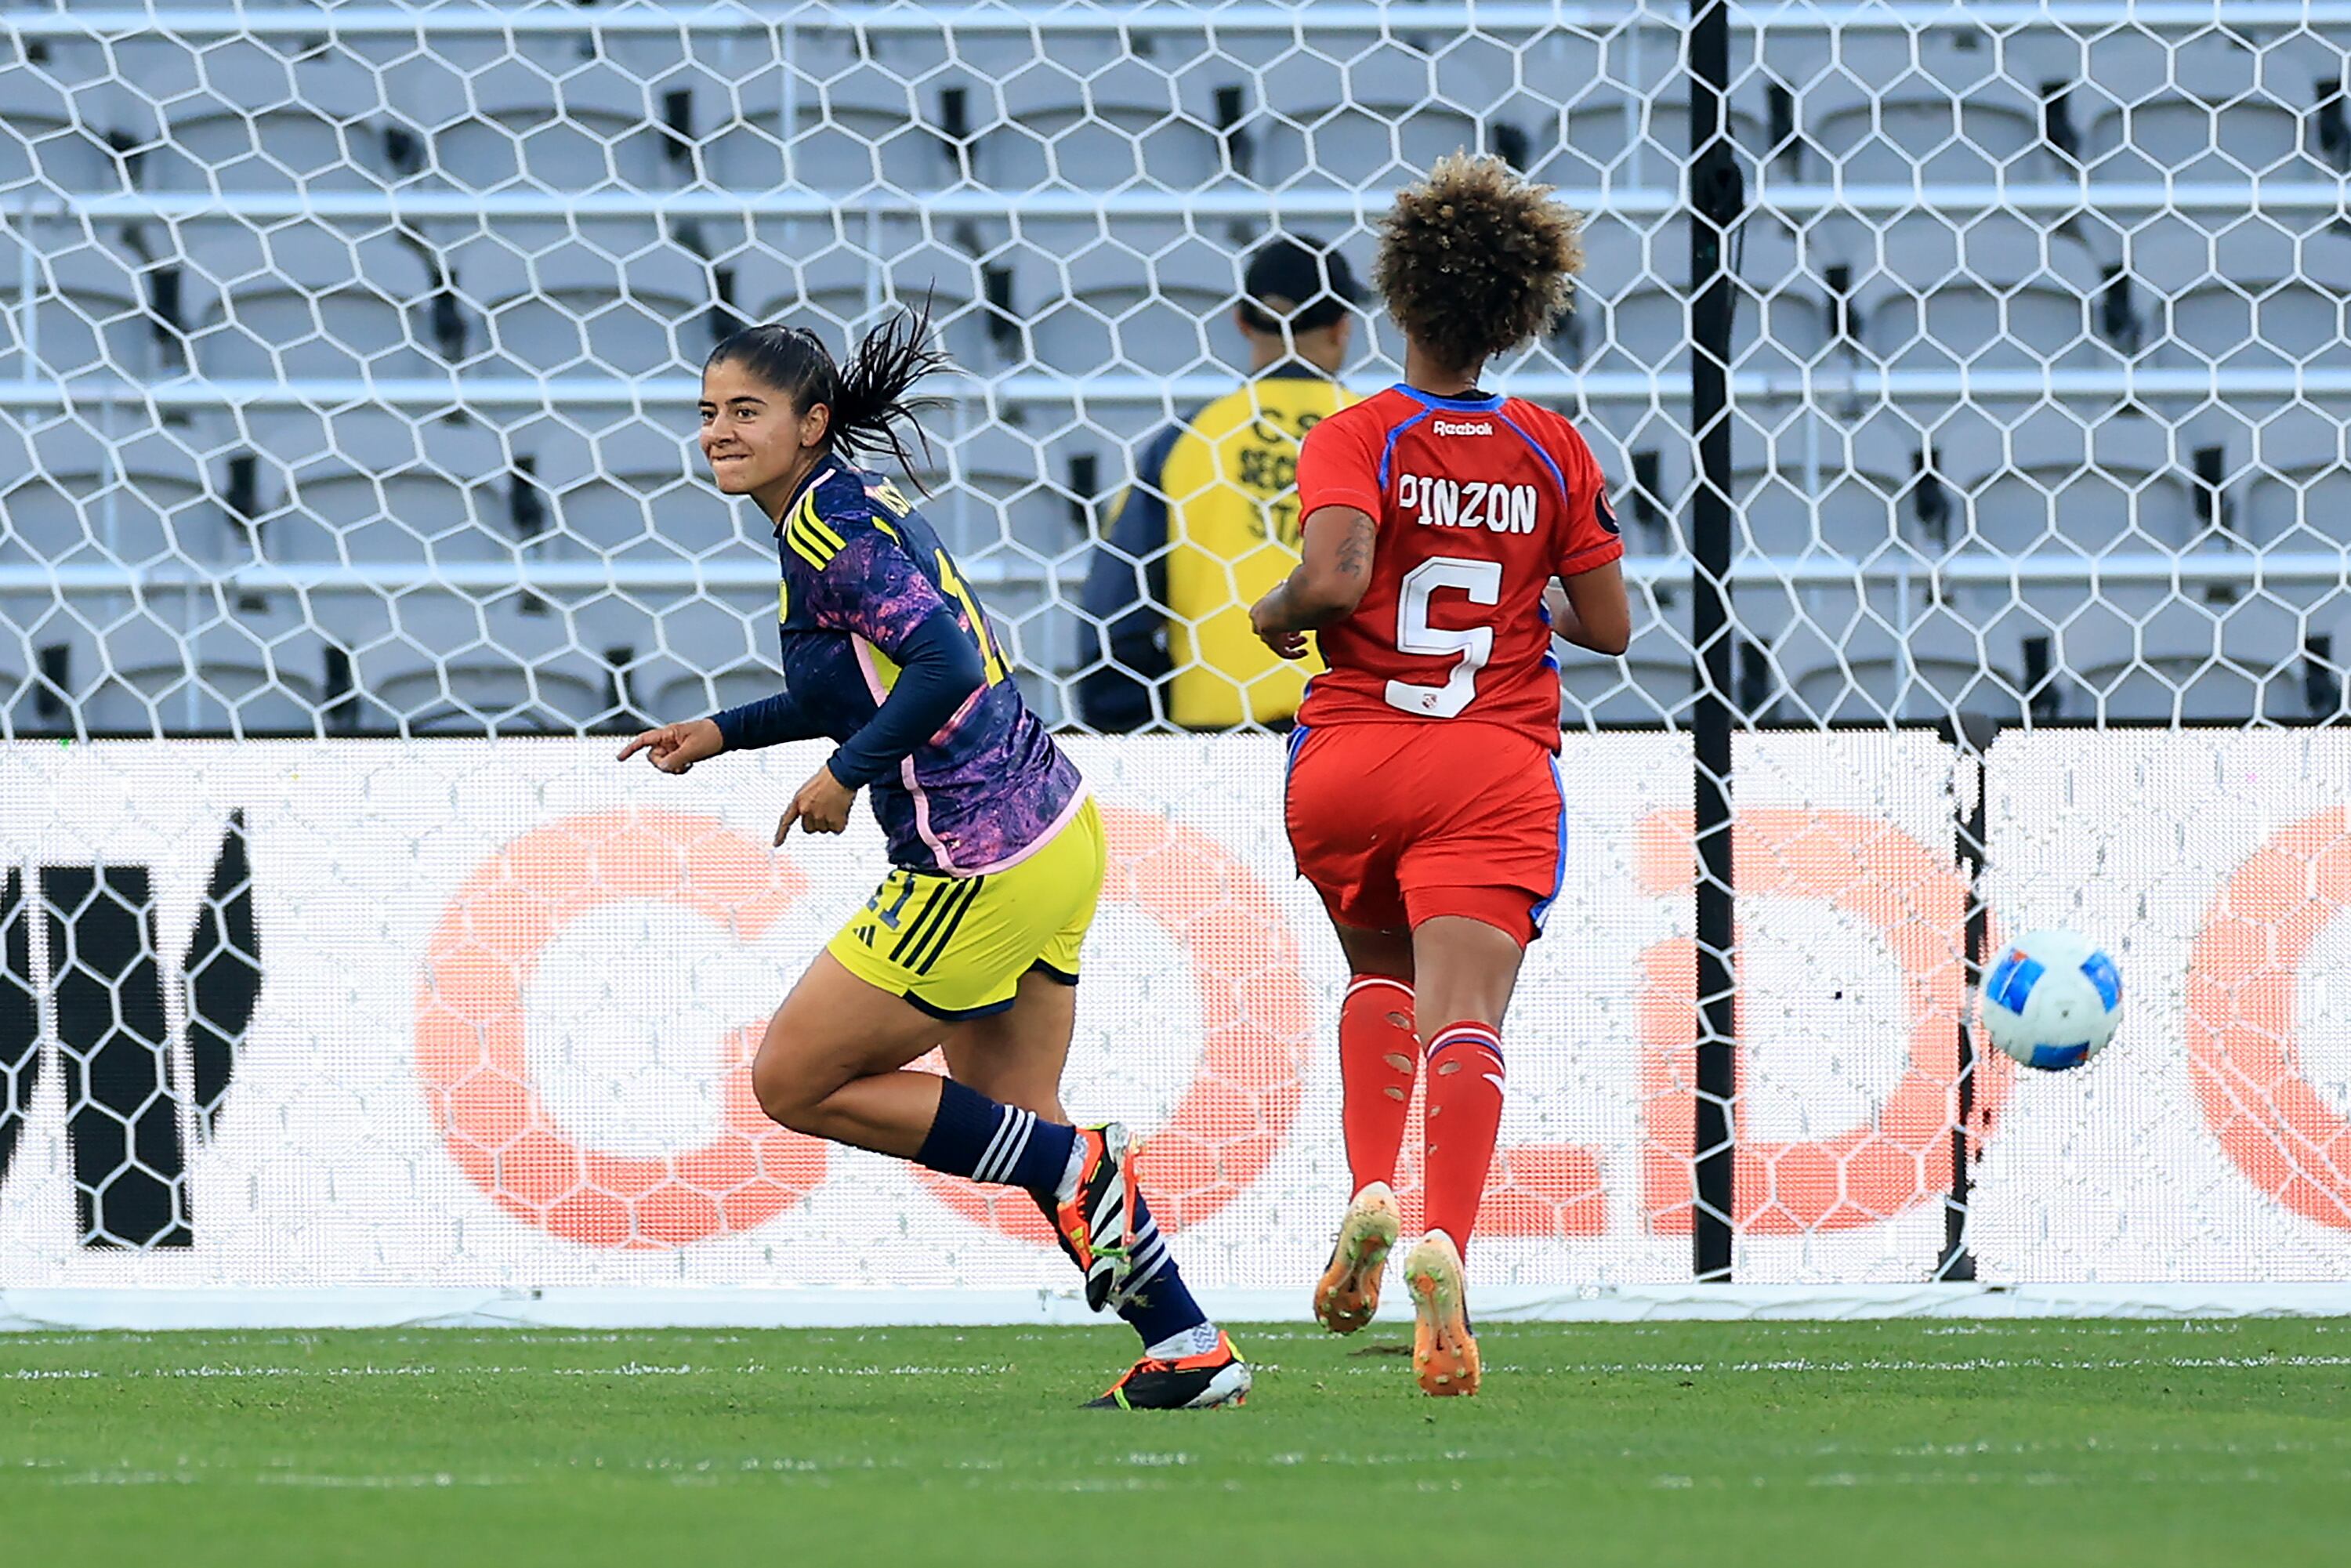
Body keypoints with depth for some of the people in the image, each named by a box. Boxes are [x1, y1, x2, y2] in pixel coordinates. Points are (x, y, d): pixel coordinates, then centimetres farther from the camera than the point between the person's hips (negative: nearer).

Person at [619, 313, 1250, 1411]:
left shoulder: (827, 531, -15)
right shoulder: (855, 505, 14)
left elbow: (947, 666, -25)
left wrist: (847, 771, -16)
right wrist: (723, 733, 22)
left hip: (979, 865, -10)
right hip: (1052, 834, 10)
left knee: (793, 1083, 1)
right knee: (1013, 1119, 17)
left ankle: (1078, 1170, 1)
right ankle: (1190, 1349, 16)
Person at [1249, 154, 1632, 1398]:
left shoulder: (1355, 438, -3)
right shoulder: (1553, 454, 7)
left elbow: (1335, 577, -20)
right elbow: (1607, 626, 9)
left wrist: (1278, 615, 1)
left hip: (1349, 758, 0)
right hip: (1498, 768, 0)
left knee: (1379, 972, 25)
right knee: (1465, 1016, -12)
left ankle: (1372, 1191, 3)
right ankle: (1443, 1239, -37)